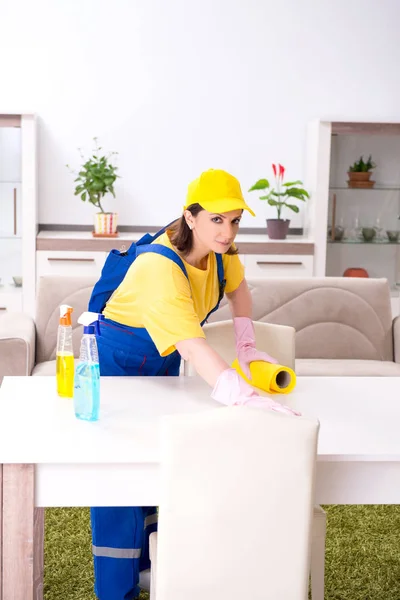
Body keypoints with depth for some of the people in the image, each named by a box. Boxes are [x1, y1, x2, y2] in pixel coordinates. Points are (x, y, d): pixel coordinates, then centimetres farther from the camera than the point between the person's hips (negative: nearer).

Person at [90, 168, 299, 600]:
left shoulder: (220, 251, -13)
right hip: (117, 362, -7)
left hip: (163, 362, 7)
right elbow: (193, 346, -47)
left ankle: (148, 565, 30)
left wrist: (246, 346, -2)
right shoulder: (161, 267, -36)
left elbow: (237, 289, 10)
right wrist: (247, 399, -57)